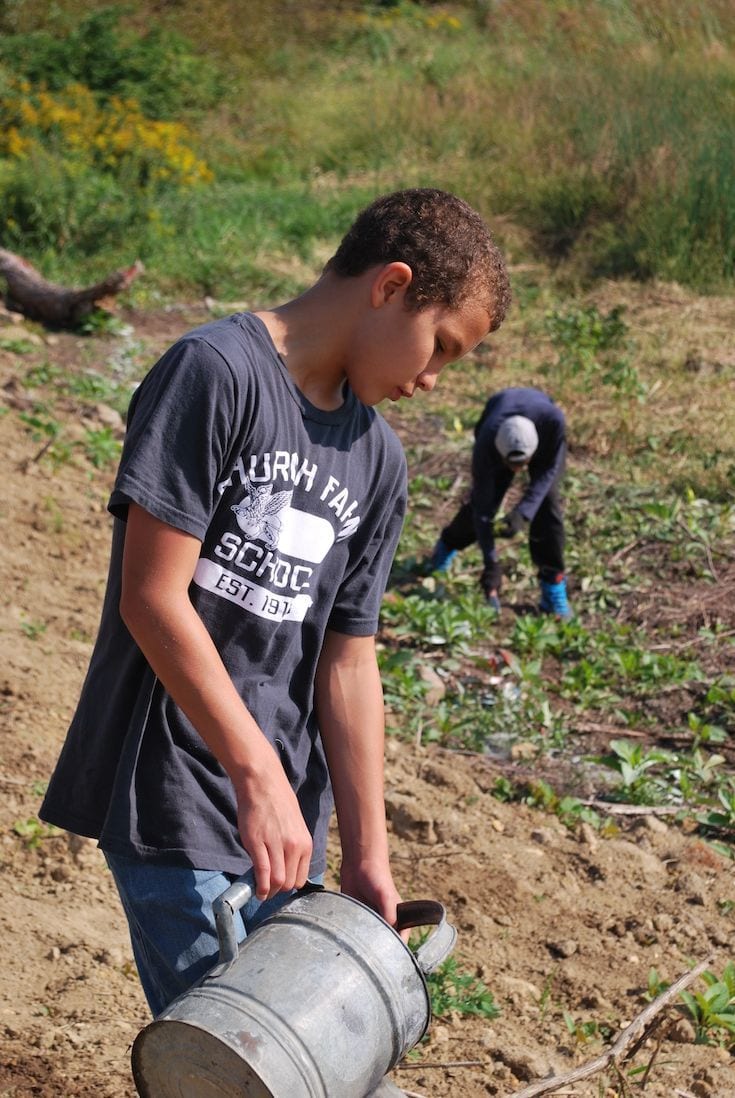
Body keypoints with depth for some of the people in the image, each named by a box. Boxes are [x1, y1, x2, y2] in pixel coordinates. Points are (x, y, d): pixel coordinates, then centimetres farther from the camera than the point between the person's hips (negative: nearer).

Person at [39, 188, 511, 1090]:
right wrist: (258, 773, -18)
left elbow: (346, 662, 11)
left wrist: (366, 857, 9)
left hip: (286, 817, 7)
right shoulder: (216, 372, -12)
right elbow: (152, 595, -17)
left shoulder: (377, 460, 10)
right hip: (172, 793, -7)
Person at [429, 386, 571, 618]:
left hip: (545, 437, 0)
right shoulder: (486, 444, -42)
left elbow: (548, 470, -28)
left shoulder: (554, 421, -46)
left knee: (546, 504, -17)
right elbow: (483, 507, -33)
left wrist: (523, 513, -40)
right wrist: (491, 564, -32)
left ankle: (553, 586, -8)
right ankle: (448, 545, 35)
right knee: (479, 501, 2)